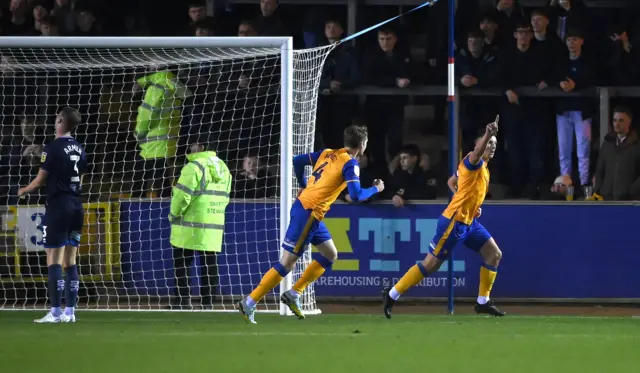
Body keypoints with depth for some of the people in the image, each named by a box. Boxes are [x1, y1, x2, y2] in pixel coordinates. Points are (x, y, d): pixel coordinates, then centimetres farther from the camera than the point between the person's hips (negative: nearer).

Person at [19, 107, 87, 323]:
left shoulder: (53, 148, -12)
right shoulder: (79, 149, 9)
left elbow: (40, 180, -7)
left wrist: (25, 191, 12)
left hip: (58, 207, -7)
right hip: (76, 206, 7)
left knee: (54, 261, -6)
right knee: (70, 261, 9)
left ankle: (55, 312, -10)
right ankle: (70, 311, 8)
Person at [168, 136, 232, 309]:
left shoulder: (194, 167, -13)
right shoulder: (223, 168, 13)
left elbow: (182, 195, -16)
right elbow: (224, 198, 16)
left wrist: (174, 214, -1)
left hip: (190, 227, -7)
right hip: (214, 227, 7)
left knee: (181, 265, 0)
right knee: (209, 265, 8)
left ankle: (182, 303, -2)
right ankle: (208, 303, 6)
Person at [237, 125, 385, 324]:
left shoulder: (328, 153, 11)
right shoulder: (350, 164, -11)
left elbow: (297, 161, 14)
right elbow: (356, 195, -19)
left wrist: (303, 186, 25)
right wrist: (375, 189, -1)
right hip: (308, 213, -9)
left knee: (330, 255, 18)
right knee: (288, 262, -6)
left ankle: (294, 294, 16)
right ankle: (250, 303, -4)